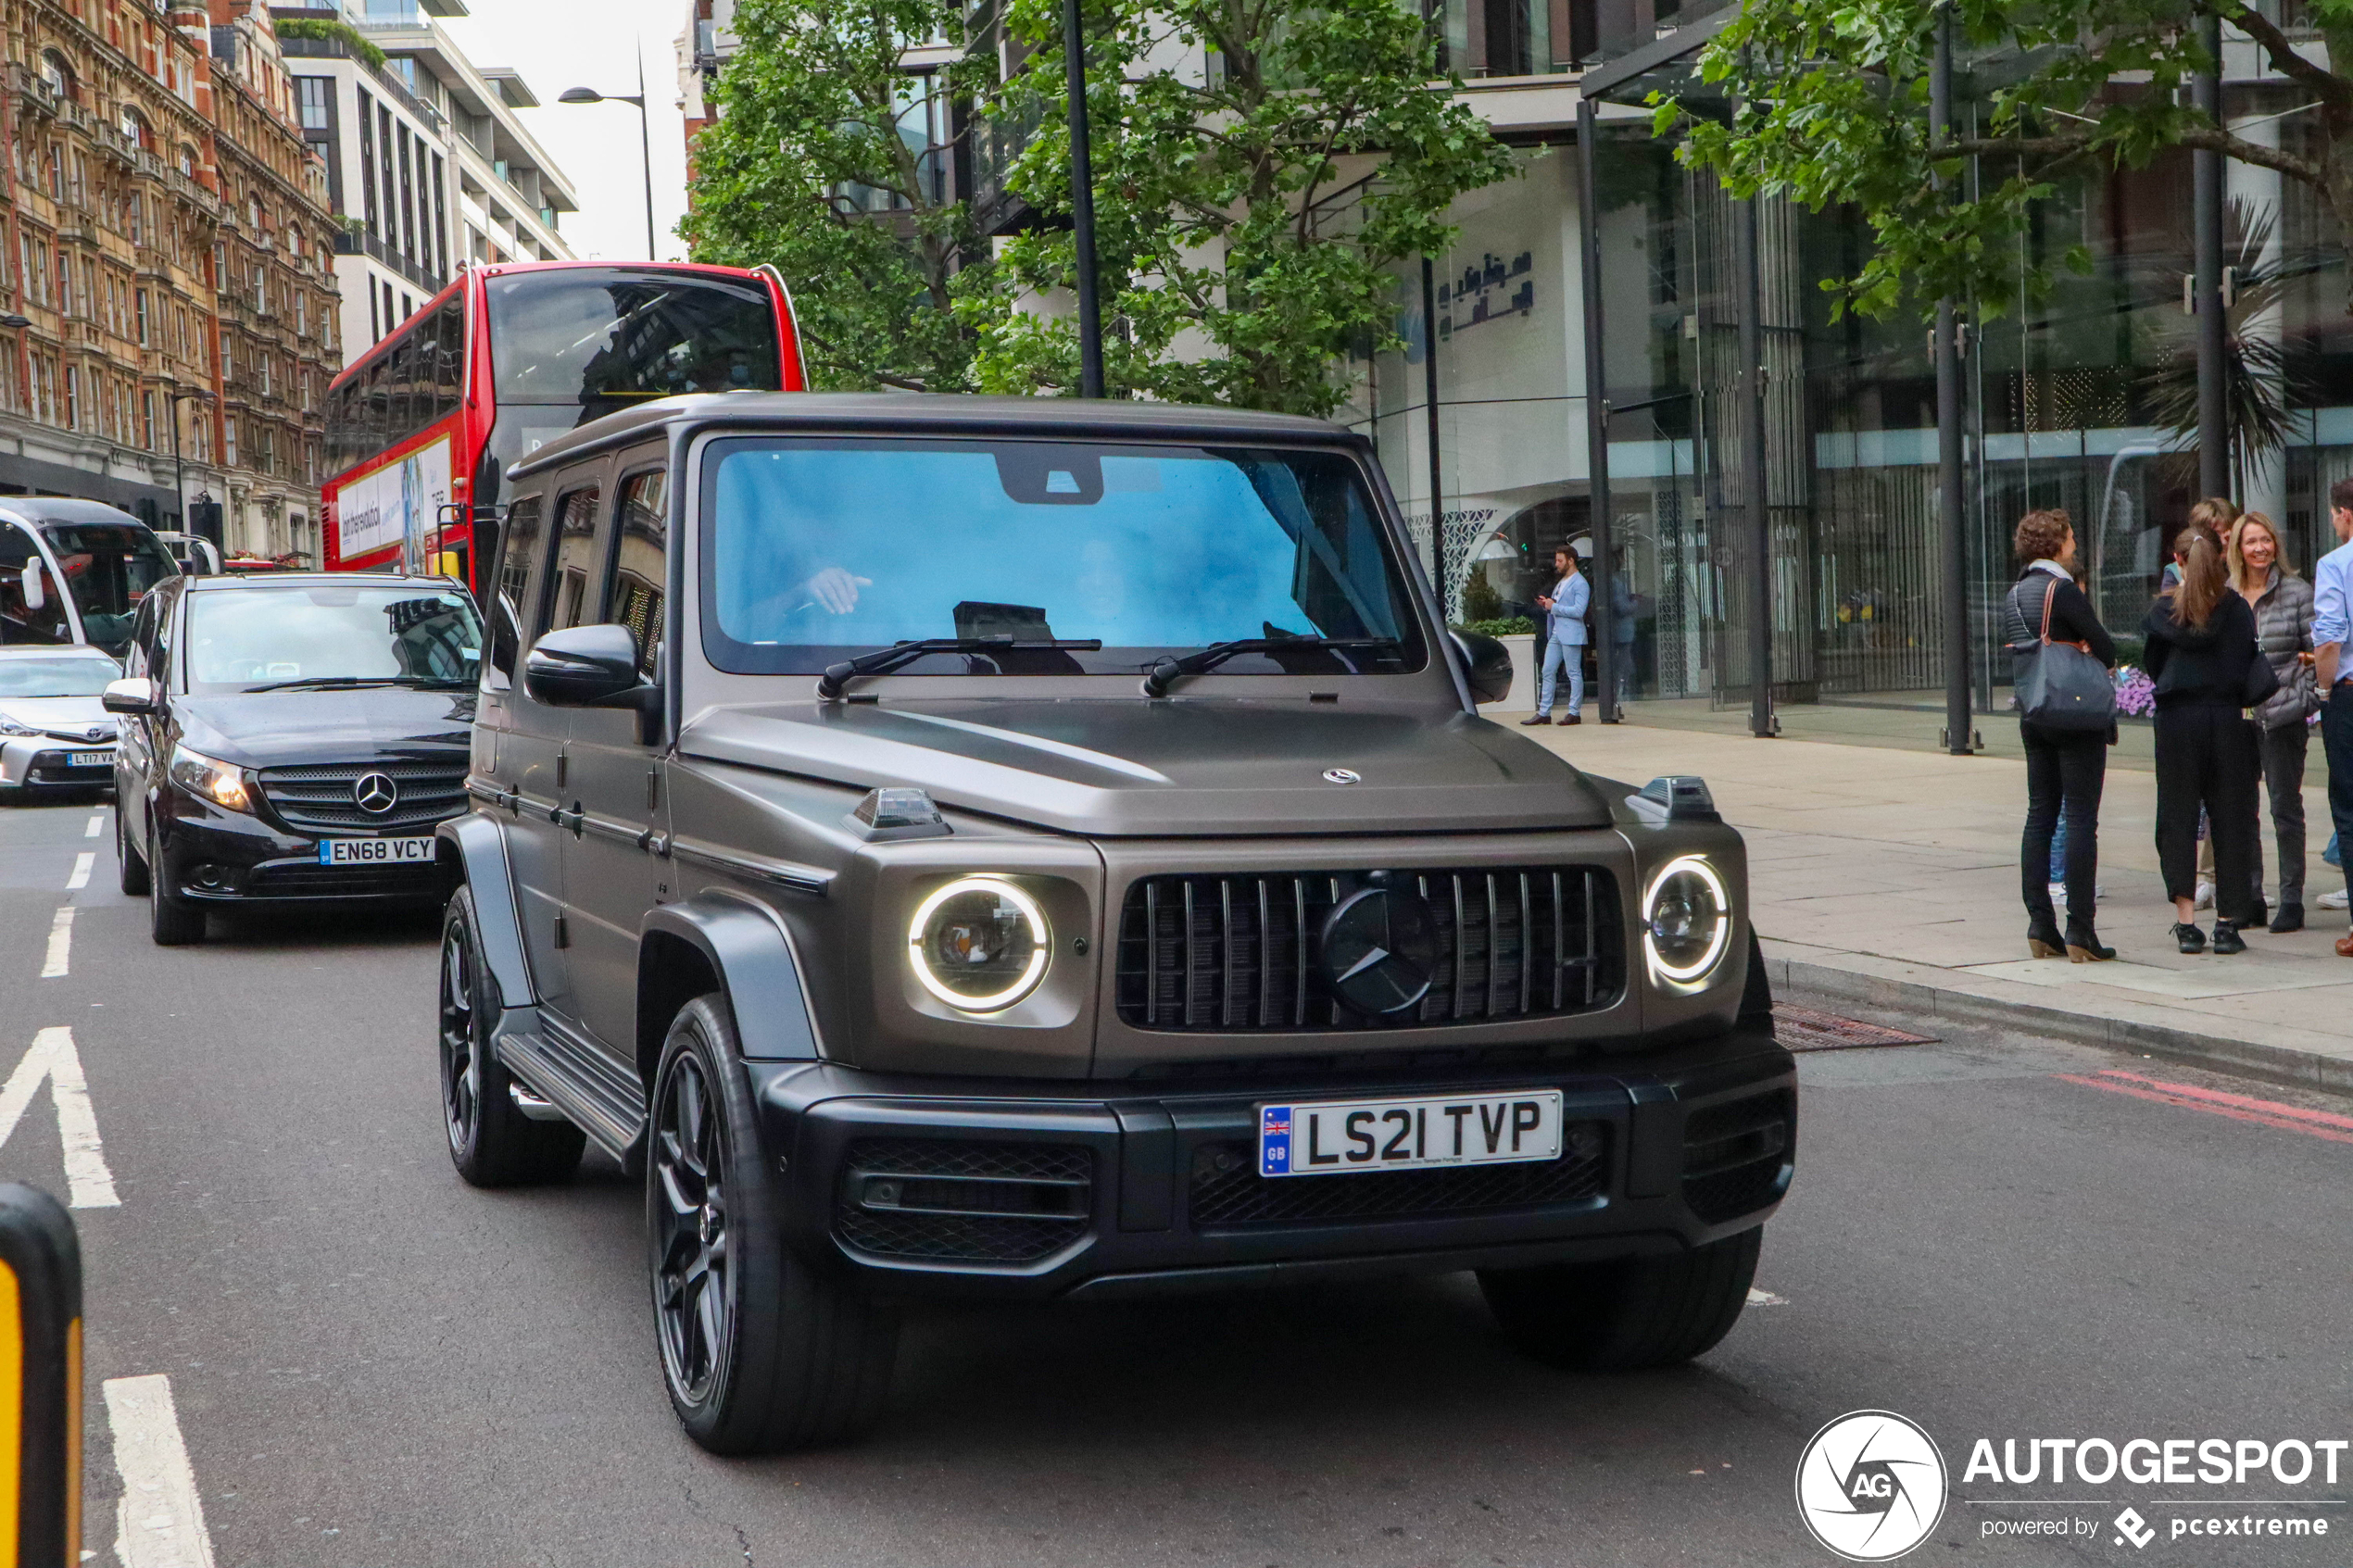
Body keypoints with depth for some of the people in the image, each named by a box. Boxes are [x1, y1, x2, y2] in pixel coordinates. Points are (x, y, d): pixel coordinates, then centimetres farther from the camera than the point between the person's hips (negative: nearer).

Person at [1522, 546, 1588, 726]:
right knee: (1548, 672, 6)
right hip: (1556, 634, 9)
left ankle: (1574, 713, 2)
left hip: (1571, 635, -9)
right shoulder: (1561, 583, 21)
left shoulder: (1580, 584, -9)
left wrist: (1554, 607, -15)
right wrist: (1546, 605, 8)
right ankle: (1544, 713, 8)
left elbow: (1578, 611, -19)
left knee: (1574, 673, -3)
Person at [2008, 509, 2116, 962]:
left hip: (2032, 716, 8)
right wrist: (2089, 657, 9)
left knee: (2040, 815, 10)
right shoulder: (2062, 589, -13)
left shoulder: (2017, 594, 11)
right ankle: (2080, 931, -6)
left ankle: (2040, 926, 10)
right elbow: (2106, 648, -12)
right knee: (2081, 819, -5)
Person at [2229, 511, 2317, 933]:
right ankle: (2249, 898, 15)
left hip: (2282, 714, -3)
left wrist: (2309, 696, -9)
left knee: (2285, 807, 1)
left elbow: (2317, 648, 1)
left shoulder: (2297, 592, 0)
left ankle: (2291, 901, 7)